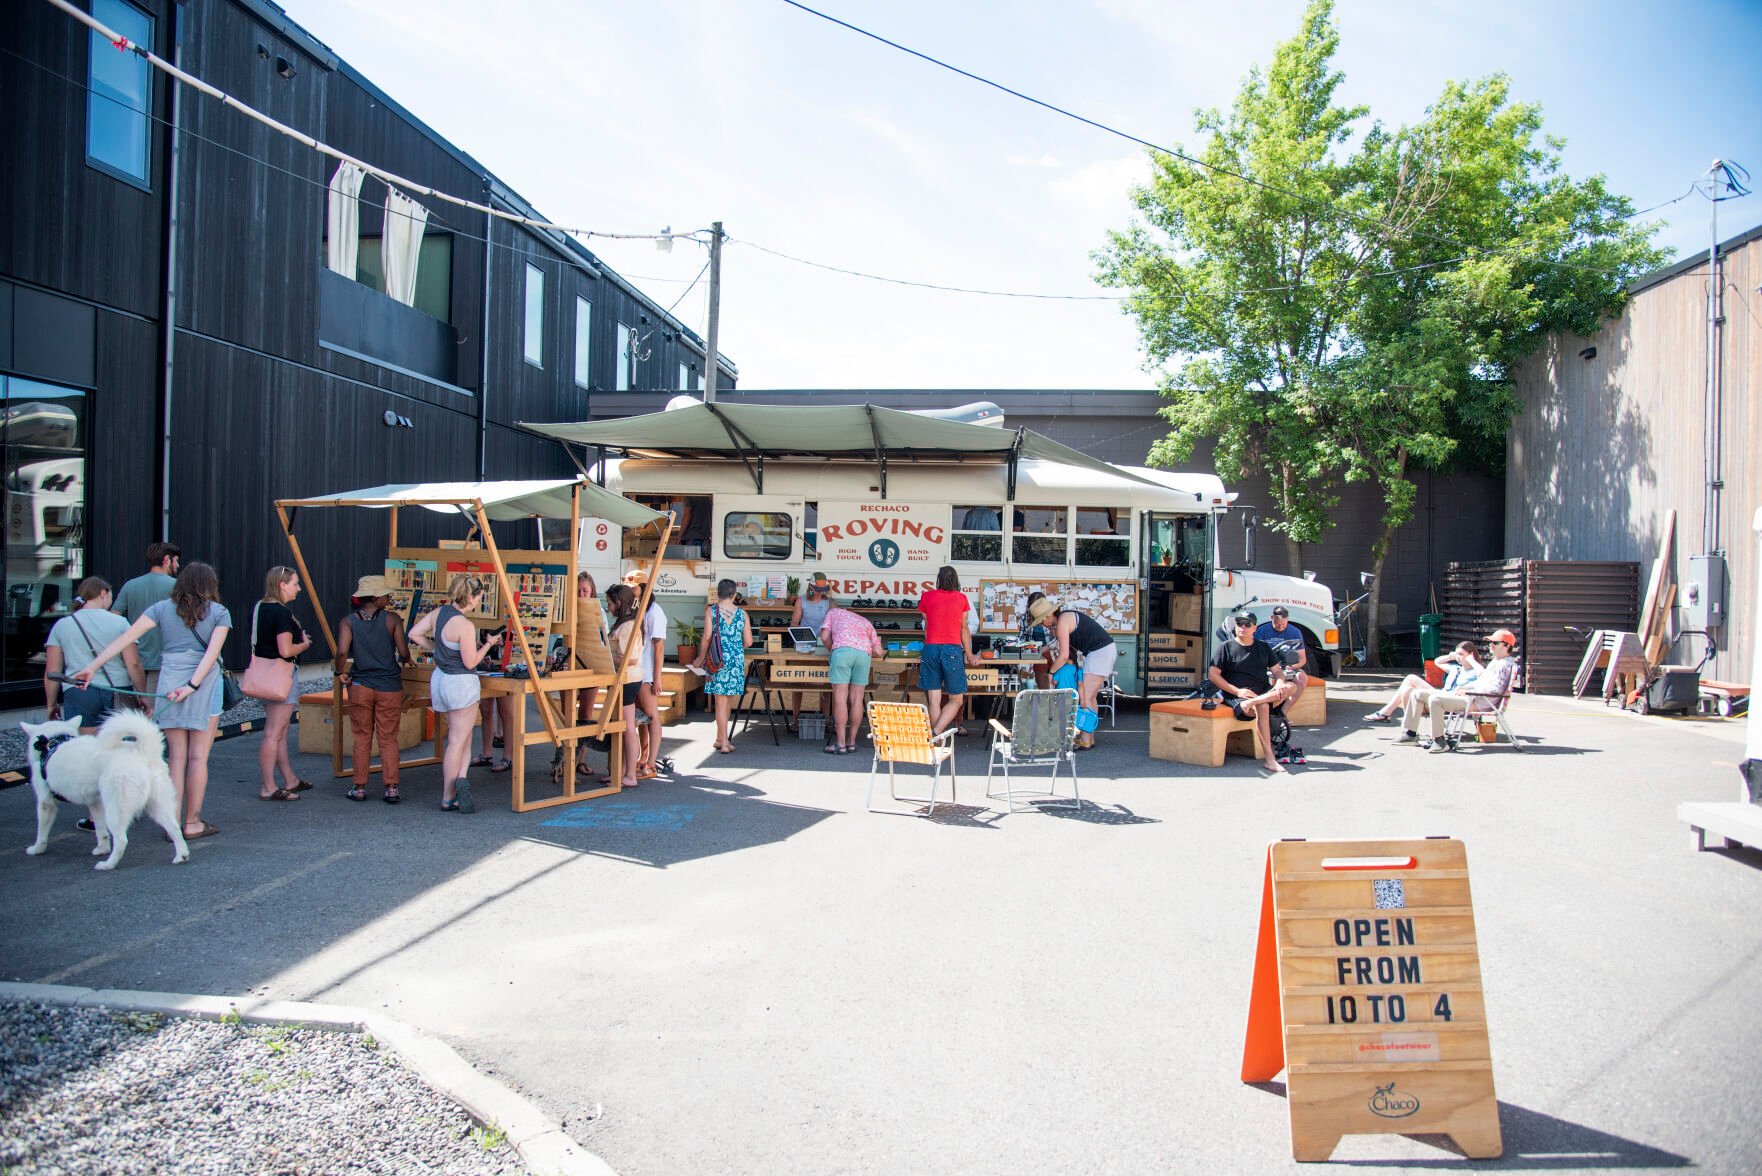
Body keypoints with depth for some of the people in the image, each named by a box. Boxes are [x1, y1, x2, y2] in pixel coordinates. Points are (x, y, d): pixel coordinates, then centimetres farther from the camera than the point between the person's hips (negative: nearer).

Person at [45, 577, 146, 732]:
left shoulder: (61, 625, 7)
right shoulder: (119, 622, 1)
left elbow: (52, 672, 7)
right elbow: (134, 664, -5)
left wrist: (51, 704, 17)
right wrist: (142, 695, 4)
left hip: (79, 694, 1)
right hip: (118, 694, -1)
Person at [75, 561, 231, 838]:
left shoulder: (162, 608, 10)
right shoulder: (219, 613, 4)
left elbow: (127, 637, 1)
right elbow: (212, 652, -9)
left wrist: (92, 666, -1)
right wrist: (192, 686, -13)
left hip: (169, 681, 3)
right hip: (205, 684, -2)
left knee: (176, 756, 9)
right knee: (198, 756, 4)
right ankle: (192, 823, 7)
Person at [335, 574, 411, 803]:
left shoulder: (349, 621, -2)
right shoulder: (392, 619, -6)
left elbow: (342, 651, -16)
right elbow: (404, 653, -7)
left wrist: (340, 672, 2)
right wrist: (404, 661, 15)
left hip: (360, 686, 1)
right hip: (389, 687, -1)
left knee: (362, 738, 12)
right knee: (388, 739, 7)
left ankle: (359, 788, 16)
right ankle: (391, 788, 5)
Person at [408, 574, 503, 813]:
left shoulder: (438, 612, 0)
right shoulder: (465, 625, -23)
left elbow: (414, 634, 9)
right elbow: (470, 662, -17)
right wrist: (488, 644, -5)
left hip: (439, 679, 8)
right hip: (461, 684, -8)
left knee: (463, 737, 18)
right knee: (458, 741, 2)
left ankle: (460, 780, 6)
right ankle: (448, 798, 7)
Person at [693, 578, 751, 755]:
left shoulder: (711, 611, -2)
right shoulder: (742, 613, 4)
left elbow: (707, 637, -9)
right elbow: (748, 641, 4)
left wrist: (701, 658, 3)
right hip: (737, 660, 2)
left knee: (721, 701, 0)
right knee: (728, 700, 14)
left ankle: (723, 742, -2)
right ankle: (720, 738, 25)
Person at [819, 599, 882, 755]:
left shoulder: (834, 612, 31)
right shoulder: (865, 621, 36)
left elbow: (825, 637, 14)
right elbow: (878, 651, 22)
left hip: (842, 649, -3)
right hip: (864, 652, 3)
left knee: (840, 697, -4)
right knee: (856, 698, 8)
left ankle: (840, 744, -7)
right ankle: (851, 742, 12)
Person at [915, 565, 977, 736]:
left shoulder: (927, 597, 8)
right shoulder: (962, 598, 6)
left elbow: (926, 627, 14)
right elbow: (964, 629, 11)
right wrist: (969, 654, 20)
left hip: (931, 649, 2)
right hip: (952, 650, -2)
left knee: (934, 700, 3)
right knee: (956, 699, 4)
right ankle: (935, 733, -14)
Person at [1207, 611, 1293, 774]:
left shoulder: (1264, 647, 18)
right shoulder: (1226, 647, 5)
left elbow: (1277, 671, 16)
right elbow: (1212, 674, -2)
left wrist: (1280, 683, -10)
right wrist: (1237, 691, -13)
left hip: (1265, 694, 5)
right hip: (1236, 697, -5)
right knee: (1262, 707, -36)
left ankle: (1252, 703, -35)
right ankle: (1269, 759, -38)